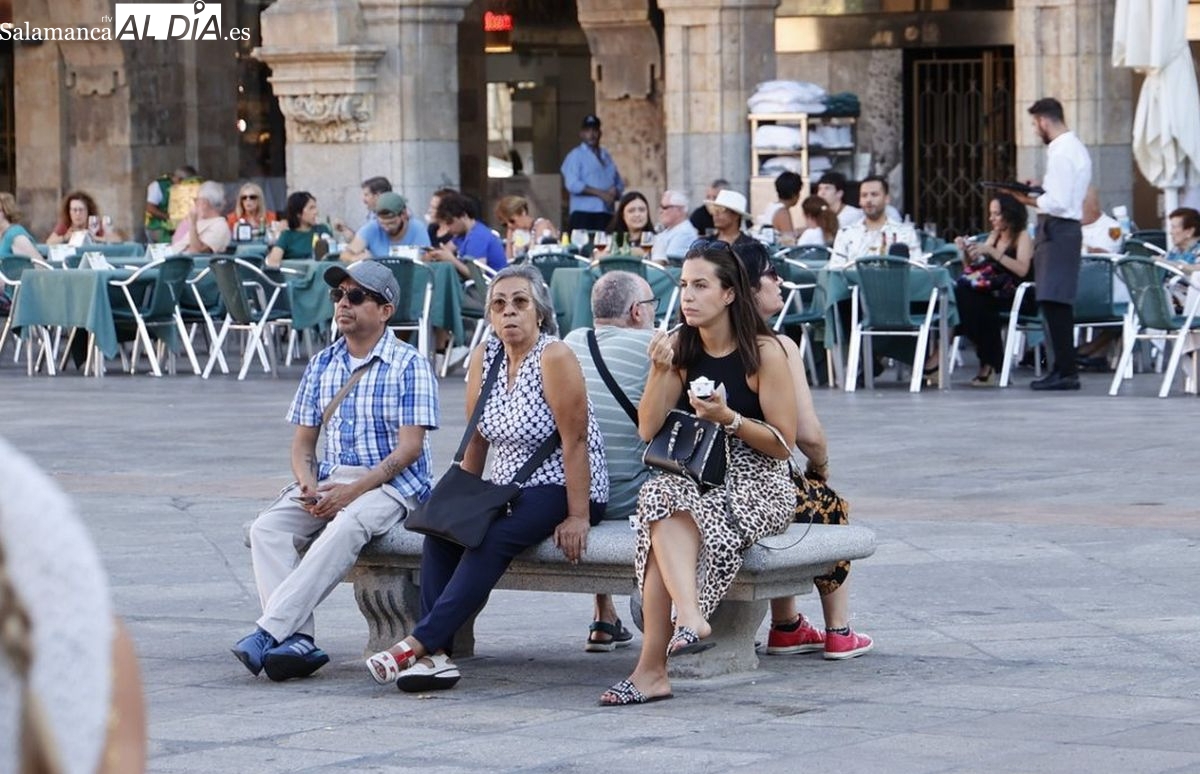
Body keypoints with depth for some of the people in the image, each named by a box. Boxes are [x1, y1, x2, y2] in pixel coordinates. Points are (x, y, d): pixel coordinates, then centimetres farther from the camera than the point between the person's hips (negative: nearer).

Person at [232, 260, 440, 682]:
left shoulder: (409, 365, -3)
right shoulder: (322, 365, 15)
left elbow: (410, 447, -11)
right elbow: (303, 441, 14)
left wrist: (352, 491, -21)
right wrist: (309, 488, -8)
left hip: (391, 484, -6)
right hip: (329, 481, 6)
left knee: (344, 529, -37)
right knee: (267, 528, -22)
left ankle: (269, 631, -41)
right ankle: (297, 641, -34)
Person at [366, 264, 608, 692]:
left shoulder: (554, 358, -14)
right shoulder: (484, 357, 7)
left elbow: (574, 441, -17)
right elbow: (476, 441, 11)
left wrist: (578, 517, -20)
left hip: (562, 491, -7)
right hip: (510, 489, 7)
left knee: (492, 538, -31)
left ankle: (419, 643, -33)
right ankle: (436, 656, -27)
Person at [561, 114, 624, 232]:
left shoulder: (606, 156, 20)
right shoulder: (576, 155, 2)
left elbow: (619, 183, 20)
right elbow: (573, 184, -11)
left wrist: (615, 192, -5)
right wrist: (600, 193, -15)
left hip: (606, 214, 5)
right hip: (583, 214, -5)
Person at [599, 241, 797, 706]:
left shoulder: (765, 353, -6)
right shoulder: (681, 348, 8)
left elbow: (783, 444, -6)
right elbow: (647, 431, 3)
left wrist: (728, 418, -20)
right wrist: (660, 371, -10)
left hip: (758, 485, -5)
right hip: (696, 480, 5)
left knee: (668, 514, -32)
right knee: (661, 496, -32)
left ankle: (652, 668, -37)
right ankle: (691, 619, -48)